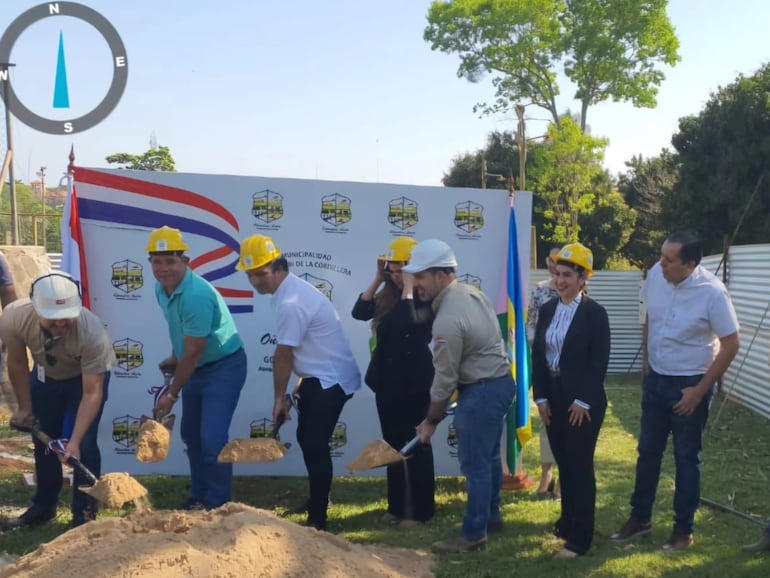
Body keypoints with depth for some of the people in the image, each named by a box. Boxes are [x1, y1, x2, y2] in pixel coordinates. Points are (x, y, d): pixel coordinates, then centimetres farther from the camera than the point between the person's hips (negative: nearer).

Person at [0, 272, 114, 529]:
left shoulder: (92, 332, -41)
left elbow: (92, 394, -34)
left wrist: (74, 441, -40)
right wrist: (25, 407, -3)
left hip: (88, 375, -3)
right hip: (46, 375, 4)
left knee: (84, 443, -14)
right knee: (43, 440, 11)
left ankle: (85, 513, 2)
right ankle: (43, 506, 30)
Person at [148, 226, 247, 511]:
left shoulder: (197, 295, -31)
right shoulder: (161, 289, -2)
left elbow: (193, 353, -26)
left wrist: (172, 393, -19)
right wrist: (174, 359, 13)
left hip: (224, 367, -9)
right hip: (195, 368, 9)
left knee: (212, 438, -12)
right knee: (191, 434, 15)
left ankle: (218, 505, 2)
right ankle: (199, 496, 29)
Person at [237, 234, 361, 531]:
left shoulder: (290, 303, -25)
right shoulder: (292, 288, 7)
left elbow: (283, 356, -18)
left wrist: (279, 398, -9)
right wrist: (301, 385, 15)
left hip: (331, 380, -11)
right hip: (319, 376, 11)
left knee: (315, 445, -10)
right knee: (306, 438, 20)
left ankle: (318, 518, -3)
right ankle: (317, 501, 37)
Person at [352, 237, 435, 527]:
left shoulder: (425, 299, -12)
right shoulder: (387, 296, 7)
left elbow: (407, 325, -28)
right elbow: (359, 312, -5)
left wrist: (408, 288, -22)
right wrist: (378, 279, -5)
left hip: (414, 381, -7)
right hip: (386, 379, 7)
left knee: (416, 445, 2)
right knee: (393, 444, 13)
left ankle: (420, 509, 11)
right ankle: (397, 506, 23)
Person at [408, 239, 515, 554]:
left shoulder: (447, 320, -26)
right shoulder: (470, 291, 3)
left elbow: (445, 378, -18)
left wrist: (431, 420, -4)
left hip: (481, 391, -10)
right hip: (499, 381, 10)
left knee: (475, 464, -1)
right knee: (488, 457, 22)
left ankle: (474, 534, 9)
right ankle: (491, 515, 36)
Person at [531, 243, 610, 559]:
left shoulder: (595, 313, -10)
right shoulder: (547, 310, 6)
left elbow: (599, 362, -12)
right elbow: (538, 355, 7)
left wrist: (583, 401, -15)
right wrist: (541, 397, 1)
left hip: (583, 401, -5)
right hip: (553, 398, 5)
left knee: (580, 466, 0)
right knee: (563, 463, 15)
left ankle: (580, 538, 6)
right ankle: (567, 522, 30)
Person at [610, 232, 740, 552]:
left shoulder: (712, 292, -23)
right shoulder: (656, 275, -8)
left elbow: (731, 344, -16)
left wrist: (700, 391, -14)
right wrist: (647, 365, 11)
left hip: (689, 384, -5)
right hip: (656, 379, 5)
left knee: (686, 457, 7)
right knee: (648, 451, 14)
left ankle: (684, 530, 21)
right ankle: (640, 518, 29)